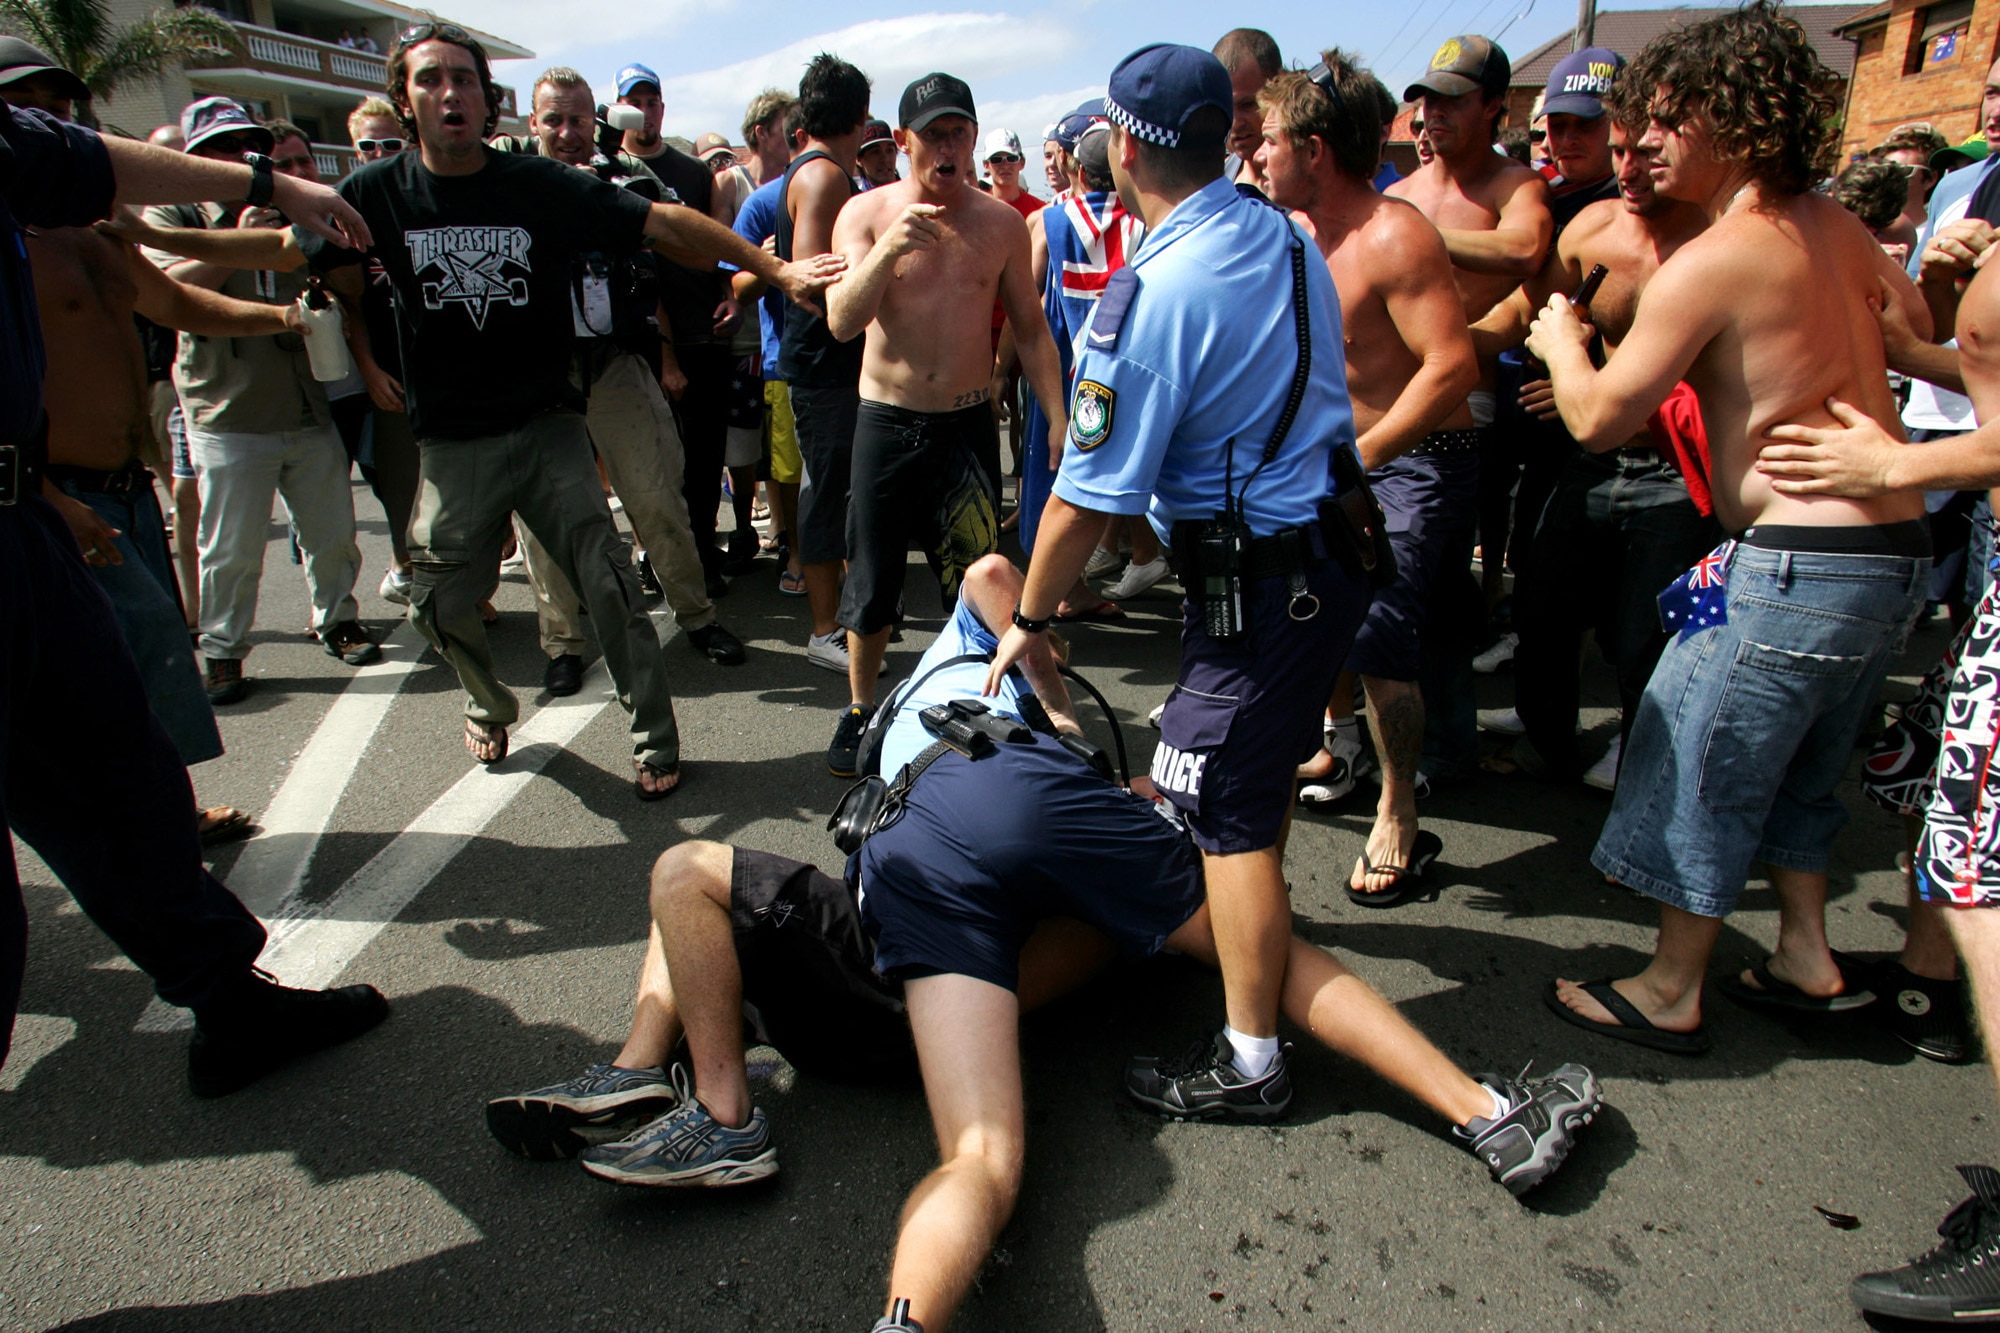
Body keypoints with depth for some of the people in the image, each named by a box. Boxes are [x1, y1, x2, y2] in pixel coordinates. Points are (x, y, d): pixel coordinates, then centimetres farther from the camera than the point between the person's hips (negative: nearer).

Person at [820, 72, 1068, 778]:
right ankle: (860, 709, 25)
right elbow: (841, 320, -15)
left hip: (968, 424, 1)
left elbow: (1030, 329, 8)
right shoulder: (866, 213, -2)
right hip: (886, 422, -1)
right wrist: (888, 249, -31)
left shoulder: (1002, 222, 2)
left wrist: (1058, 419, 1)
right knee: (872, 579, 6)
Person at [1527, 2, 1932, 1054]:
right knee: (1793, 767, 23)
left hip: (1799, 563, -9)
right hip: (1896, 554, 9)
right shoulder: (1835, 228, 9)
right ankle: (1807, 957, 34)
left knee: (1700, 766, 4)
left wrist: (1559, 339, 4)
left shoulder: (1715, 259, -16)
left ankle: (1669, 995, 16)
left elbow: (1599, 418, -15)